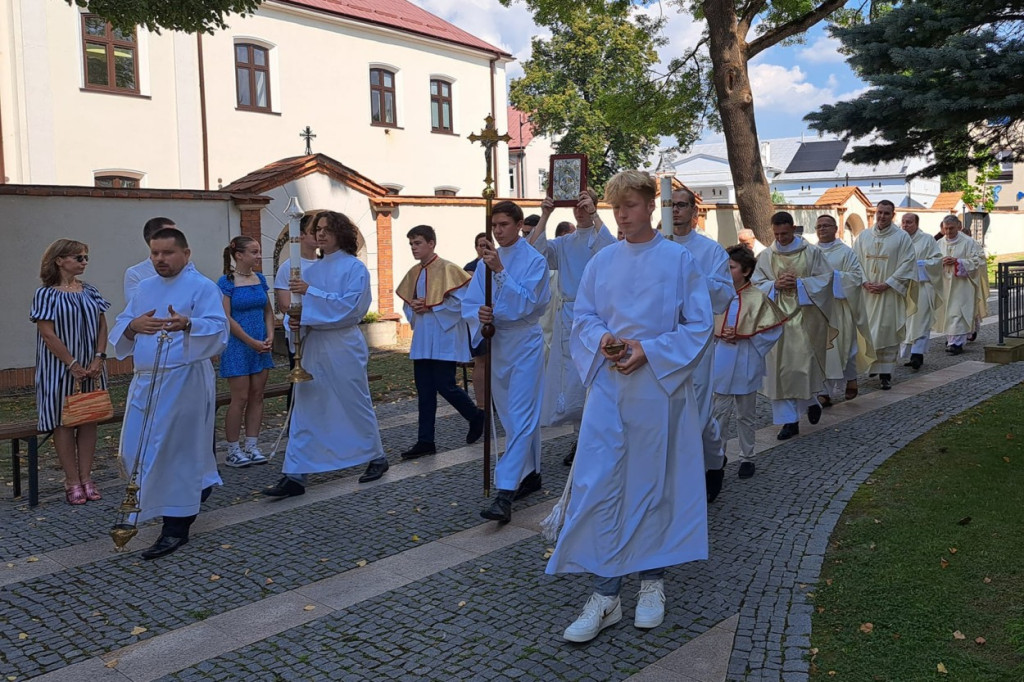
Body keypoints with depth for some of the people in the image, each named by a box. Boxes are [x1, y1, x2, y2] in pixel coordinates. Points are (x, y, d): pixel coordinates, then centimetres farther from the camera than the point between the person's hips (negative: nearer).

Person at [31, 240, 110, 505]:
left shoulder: (90, 291, 8)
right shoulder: (46, 294, -7)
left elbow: (102, 326, 6)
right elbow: (48, 334, -12)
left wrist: (98, 359, -7)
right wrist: (73, 365, -15)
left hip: (91, 370, 5)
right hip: (61, 370, -5)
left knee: (88, 421, 7)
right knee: (64, 423, 1)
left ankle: (86, 478, 14)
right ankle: (72, 482, 8)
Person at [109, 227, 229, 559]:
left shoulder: (203, 287, -6)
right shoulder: (144, 289, 14)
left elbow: (219, 329, -18)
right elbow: (119, 329, 10)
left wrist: (188, 325, -37)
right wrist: (133, 325, -14)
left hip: (183, 382, -7)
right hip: (145, 381, 7)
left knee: (175, 452, -5)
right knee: (138, 451, 11)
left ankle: (176, 527, 6)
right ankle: (199, 487, 34)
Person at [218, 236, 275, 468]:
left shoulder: (260, 279, 8)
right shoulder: (227, 282, -10)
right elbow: (226, 318, -13)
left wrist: (269, 336, -2)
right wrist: (252, 342, -14)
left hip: (261, 346, 6)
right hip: (238, 346, -6)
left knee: (257, 396, 7)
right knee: (240, 398, -3)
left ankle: (252, 446, 15)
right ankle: (233, 451, 8)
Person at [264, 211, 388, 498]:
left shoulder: (354, 268, -6)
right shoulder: (312, 270, 11)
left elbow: (350, 306, -17)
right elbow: (303, 306, 15)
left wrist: (311, 293, -21)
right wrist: (296, 319, -8)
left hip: (344, 347, -5)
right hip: (313, 345, 5)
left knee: (356, 405, 8)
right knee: (305, 410, 2)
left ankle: (376, 458, 29)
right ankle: (295, 476, 4)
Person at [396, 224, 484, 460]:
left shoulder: (448, 269, -10)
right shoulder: (413, 273, 11)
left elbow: (461, 301, -15)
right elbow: (407, 304, 19)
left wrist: (430, 306, -15)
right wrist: (414, 309, -4)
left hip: (445, 339, -7)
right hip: (422, 340, 7)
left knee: (444, 386, -5)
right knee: (424, 391, 6)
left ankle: (476, 416, 22)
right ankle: (425, 441, 12)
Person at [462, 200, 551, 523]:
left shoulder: (534, 260, -8)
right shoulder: (487, 261, 7)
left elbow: (526, 303, -19)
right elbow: (469, 302, 4)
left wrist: (500, 271, -24)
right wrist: (479, 314, -18)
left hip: (524, 343, -6)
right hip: (495, 343, 7)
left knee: (520, 418, -11)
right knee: (512, 417, 16)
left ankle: (505, 493, -16)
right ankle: (530, 474, 32)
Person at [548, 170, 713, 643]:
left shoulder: (679, 259, -2)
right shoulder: (601, 262, 8)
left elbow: (698, 326, -4)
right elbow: (583, 317, 11)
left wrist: (649, 350, -15)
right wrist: (601, 339, -11)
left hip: (659, 386, -2)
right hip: (607, 387, 3)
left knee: (655, 482, 7)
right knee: (598, 484, -2)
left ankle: (652, 580, 25)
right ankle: (605, 594, 7)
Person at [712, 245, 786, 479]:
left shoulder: (757, 298, -9)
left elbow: (772, 329, -7)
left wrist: (741, 336, -15)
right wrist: (720, 334, -13)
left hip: (745, 365, -2)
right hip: (722, 363, 2)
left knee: (745, 415, 12)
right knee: (720, 412, 7)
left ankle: (747, 458, 25)